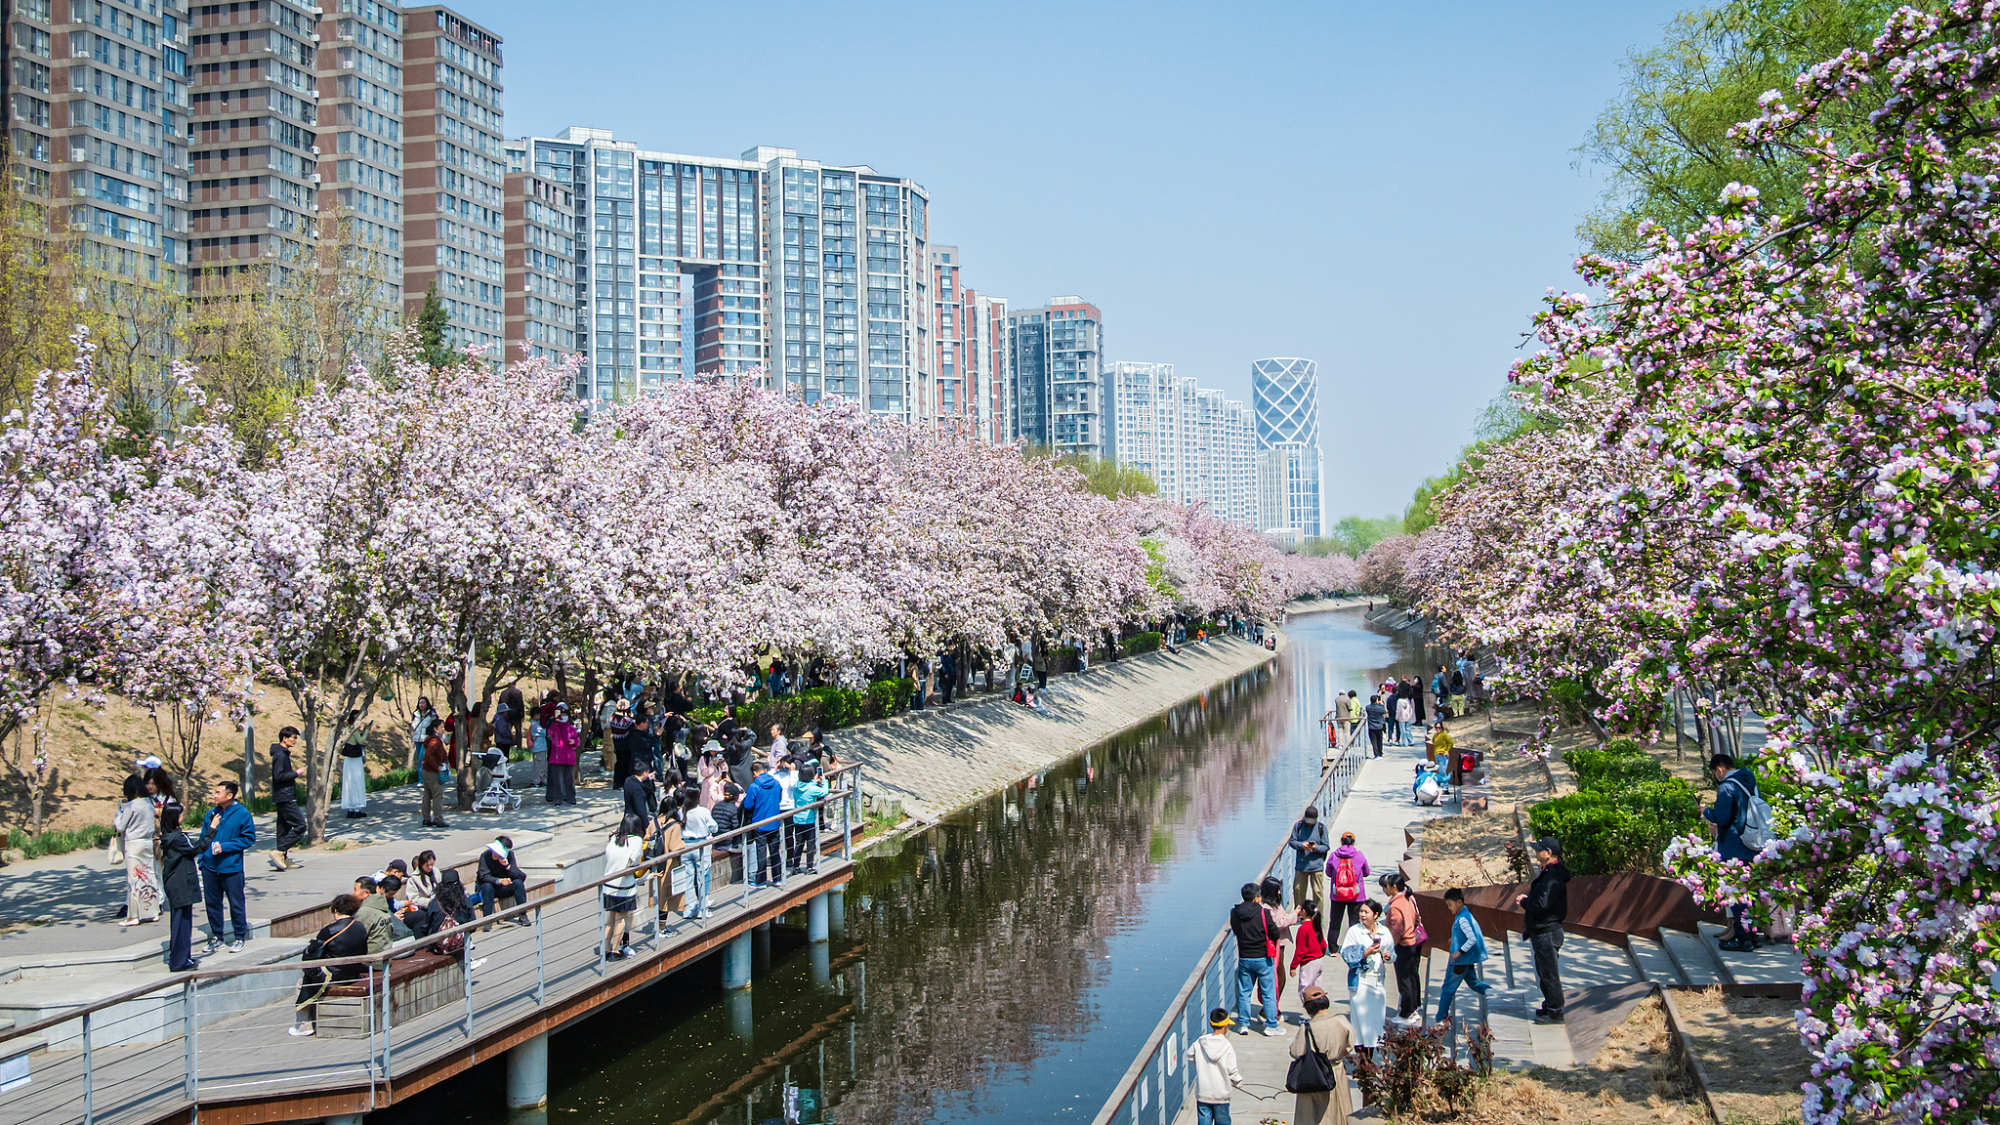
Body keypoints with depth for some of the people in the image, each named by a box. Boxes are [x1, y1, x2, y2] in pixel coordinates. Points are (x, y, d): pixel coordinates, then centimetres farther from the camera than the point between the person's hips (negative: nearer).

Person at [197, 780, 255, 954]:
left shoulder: (242, 814, -8)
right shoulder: (212, 813, 3)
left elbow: (249, 838, -6)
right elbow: (203, 840, 11)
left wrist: (225, 847, -14)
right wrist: (202, 860, 2)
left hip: (232, 868, -4)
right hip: (210, 867, 4)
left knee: (236, 904, 4)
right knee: (212, 903, 11)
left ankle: (240, 938, 18)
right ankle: (216, 938, 25)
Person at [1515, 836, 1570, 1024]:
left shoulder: (1552, 877, -21)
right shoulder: (1548, 874, 13)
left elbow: (1541, 904, -28)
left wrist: (1523, 902, -11)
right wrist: (1527, 900, 4)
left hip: (1547, 932, -11)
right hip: (1542, 931, 11)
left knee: (1549, 973, -3)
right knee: (1545, 973, 19)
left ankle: (1554, 1013, 4)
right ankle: (1550, 1007, 30)